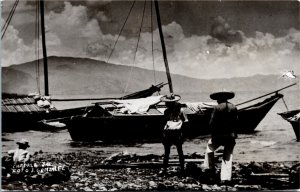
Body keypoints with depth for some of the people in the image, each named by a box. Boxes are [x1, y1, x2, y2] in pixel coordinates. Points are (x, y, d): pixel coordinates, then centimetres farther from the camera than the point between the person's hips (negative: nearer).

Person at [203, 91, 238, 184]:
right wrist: (234, 135, 12)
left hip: (219, 135, -3)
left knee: (210, 147, 26)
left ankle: (210, 167, 29)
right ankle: (226, 178, 8)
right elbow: (236, 123, 5)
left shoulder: (217, 108, -10)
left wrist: (213, 134, 3)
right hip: (231, 136, 3)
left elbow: (212, 123, -9)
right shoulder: (234, 108, 2)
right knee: (228, 157, 10)